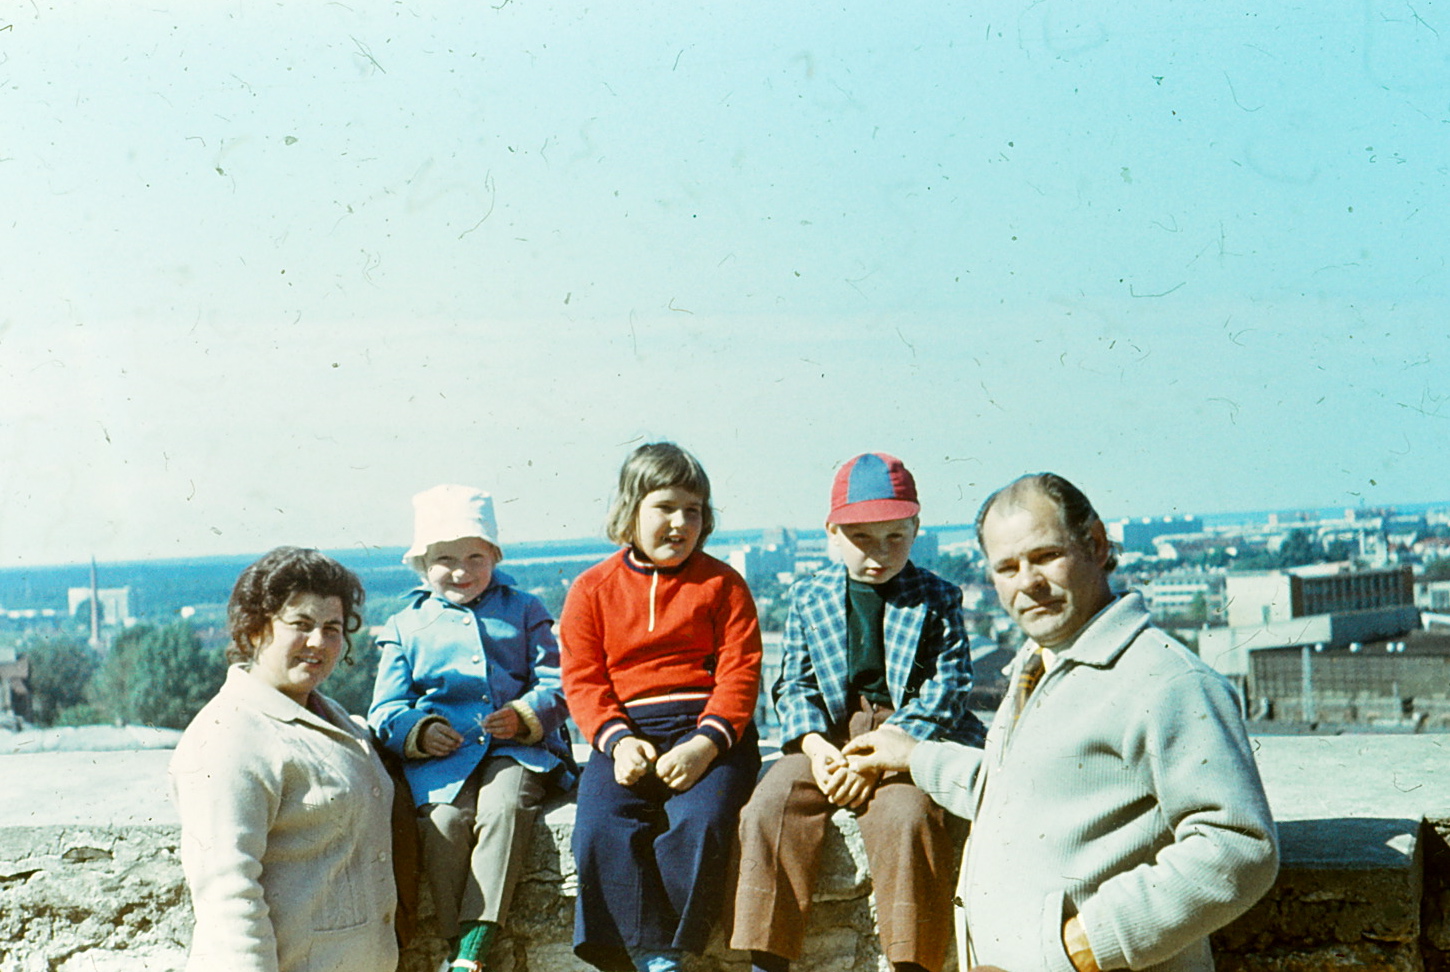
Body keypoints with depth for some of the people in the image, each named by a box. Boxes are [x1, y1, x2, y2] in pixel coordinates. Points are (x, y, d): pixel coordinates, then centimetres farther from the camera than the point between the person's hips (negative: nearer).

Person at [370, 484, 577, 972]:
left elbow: (555, 682, 9)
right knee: (444, 819, -30)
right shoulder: (405, 627, 17)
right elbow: (386, 710, 12)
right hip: (441, 754, 1)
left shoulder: (523, 611, 16)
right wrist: (418, 731, -11)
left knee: (504, 805, -33)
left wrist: (525, 716, -13)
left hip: (516, 747, -1)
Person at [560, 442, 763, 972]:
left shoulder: (721, 584, 8)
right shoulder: (592, 589, 11)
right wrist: (618, 741, -14)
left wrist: (706, 744, -17)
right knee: (601, 830, -26)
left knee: (699, 823, -30)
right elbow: (583, 679, 5)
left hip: (711, 731, -1)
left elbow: (740, 672, -1)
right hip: (627, 733, 2)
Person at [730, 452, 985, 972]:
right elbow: (794, 684, 9)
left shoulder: (937, 599, 5)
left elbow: (946, 692, -4)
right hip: (829, 738, 3)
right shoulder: (809, 598, 12)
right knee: (770, 806, -22)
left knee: (905, 816, -32)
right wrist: (815, 745, -13)